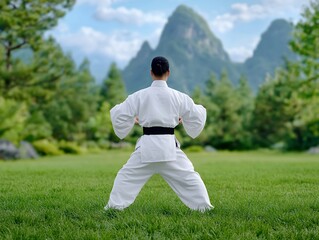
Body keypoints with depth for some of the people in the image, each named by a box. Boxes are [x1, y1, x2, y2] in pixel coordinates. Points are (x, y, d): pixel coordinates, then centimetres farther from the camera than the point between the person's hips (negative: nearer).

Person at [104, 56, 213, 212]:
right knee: (188, 176, 11)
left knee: (127, 175, 13)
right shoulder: (178, 97, -1)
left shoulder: (139, 96, -3)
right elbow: (196, 116, 8)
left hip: (146, 145, 0)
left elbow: (120, 115, 1)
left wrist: (133, 120, 21)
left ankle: (115, 205, 12)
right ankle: (203, 206, 11)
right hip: (169, 145, 0)